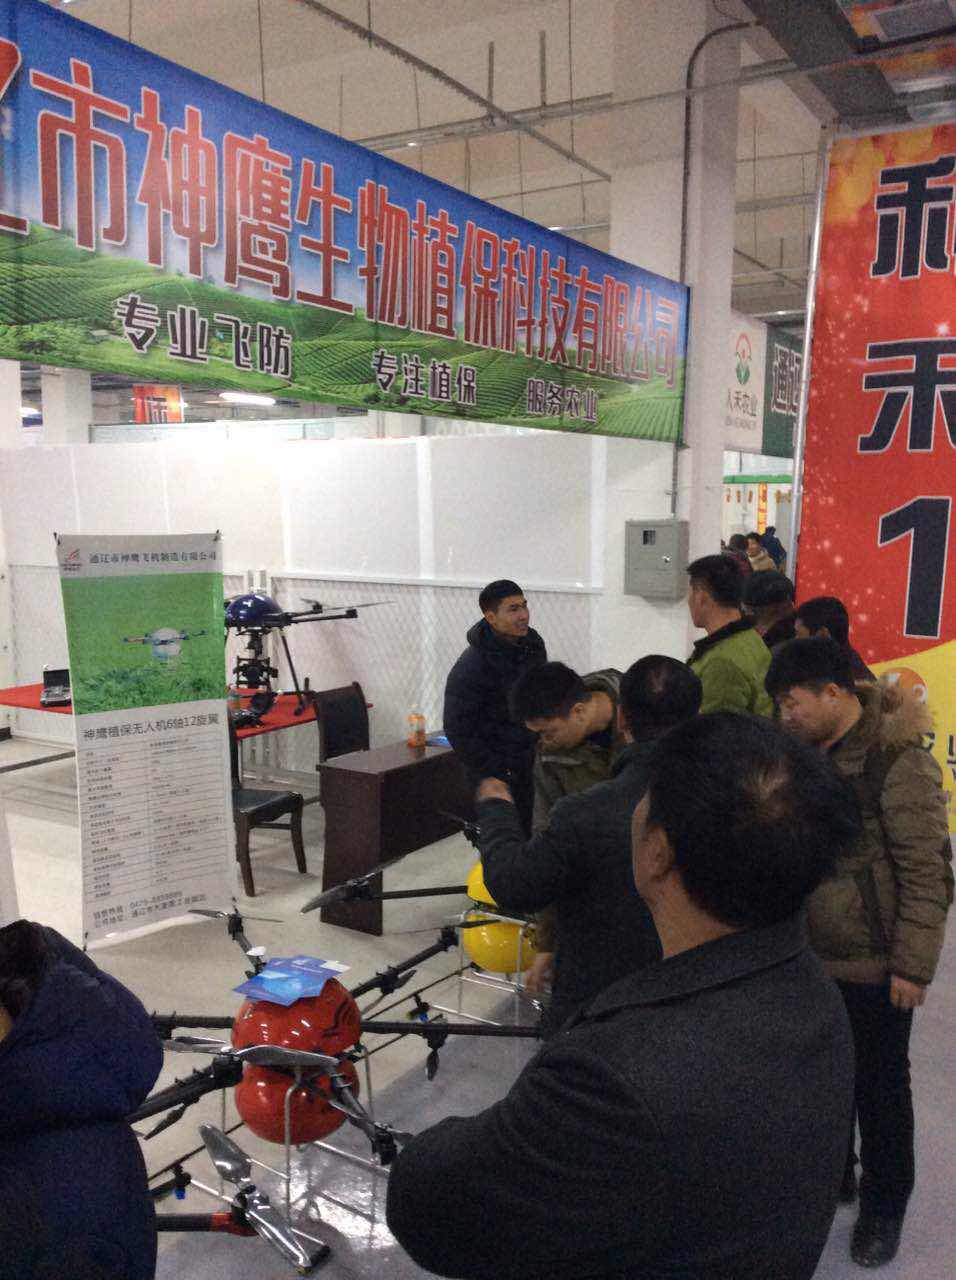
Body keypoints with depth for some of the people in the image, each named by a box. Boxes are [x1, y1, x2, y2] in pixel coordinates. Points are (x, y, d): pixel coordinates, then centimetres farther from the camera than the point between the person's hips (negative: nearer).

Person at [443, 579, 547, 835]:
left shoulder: (533, 644, 1)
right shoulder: (470, 668, -22)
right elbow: (458, 731, -18)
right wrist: (498, 773, -16)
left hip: (529, 764, 7)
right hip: (494, 771, -7)